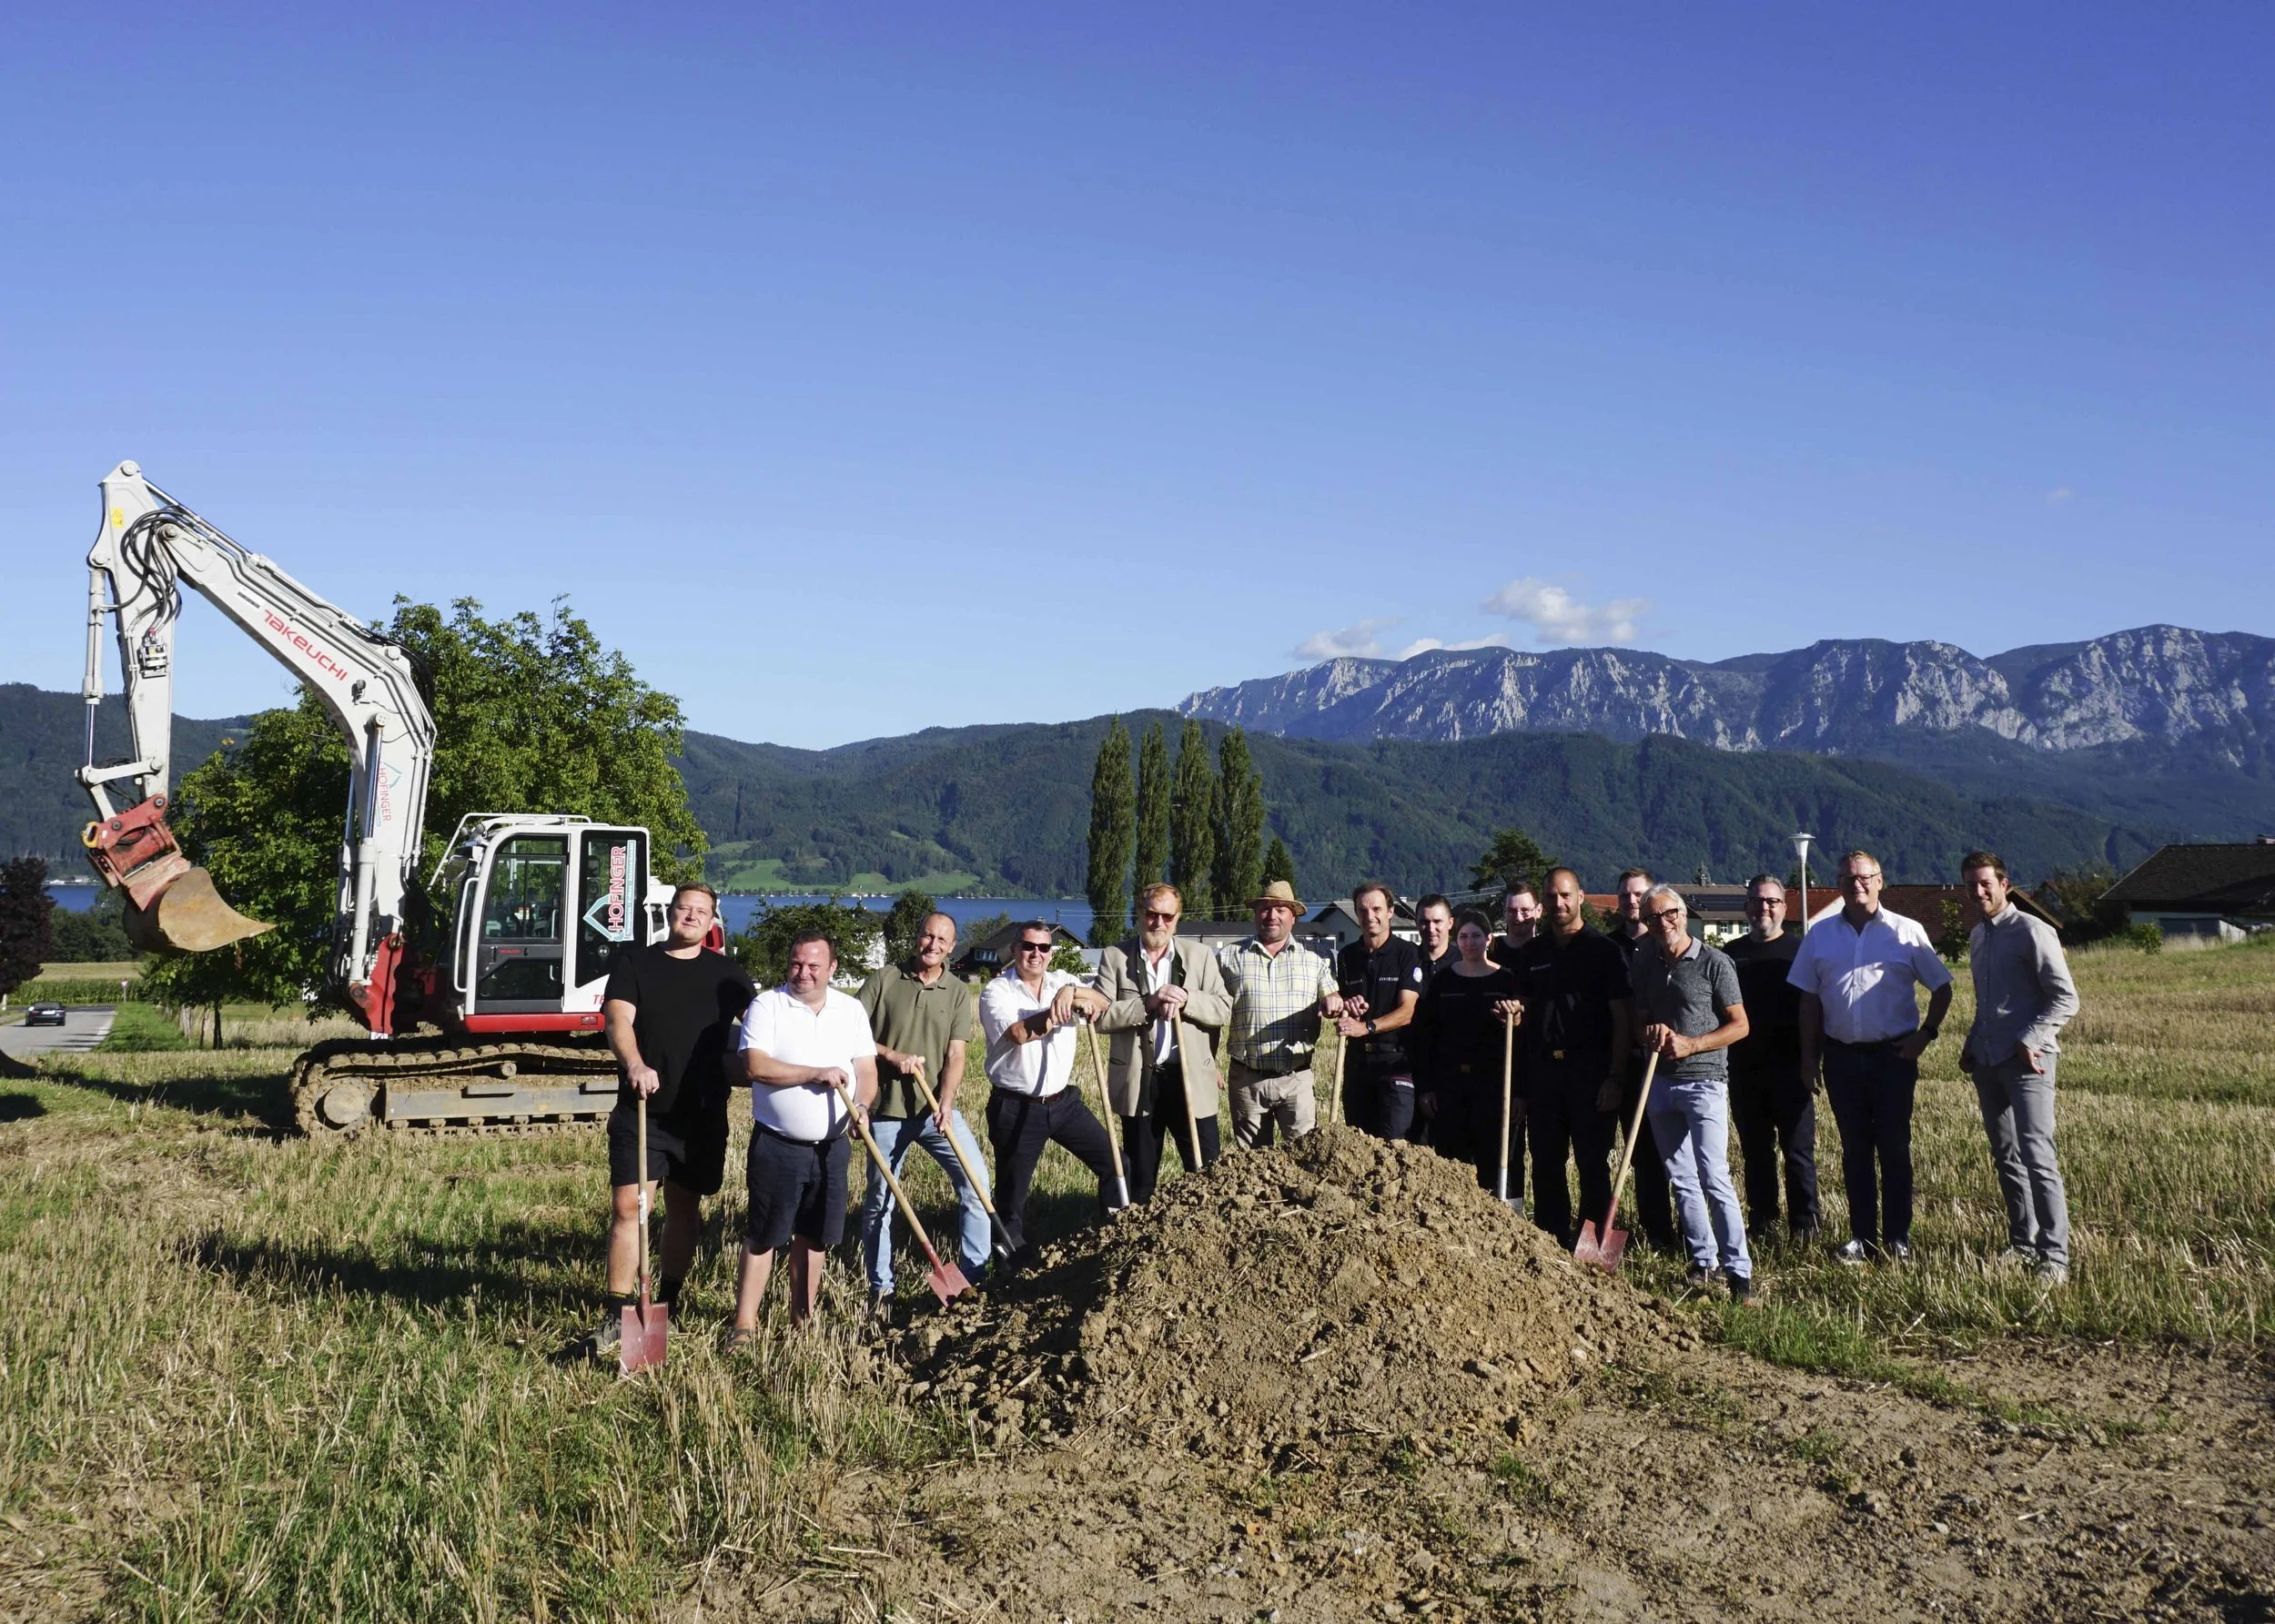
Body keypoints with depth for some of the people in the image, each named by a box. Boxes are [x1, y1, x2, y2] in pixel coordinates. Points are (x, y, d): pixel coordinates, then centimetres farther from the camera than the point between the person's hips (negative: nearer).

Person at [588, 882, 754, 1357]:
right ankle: (616, 1316, -5)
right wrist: (634, 1065, -31)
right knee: (627, 1207, -10)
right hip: (641, 1110, -2)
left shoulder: (727, 974, 10)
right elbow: (618, 1020, -11)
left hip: (703, 1115, 3)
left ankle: (666, 1305, 25)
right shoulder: (633, 963, 3)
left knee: (684, 1210, 10)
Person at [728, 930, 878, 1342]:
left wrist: (861, 1106, -16)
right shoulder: (767, 1005, -6)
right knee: (762, 1235, 2)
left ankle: (802, 1317, 24)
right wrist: (816, 1074, -21)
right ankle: (744, 1322, 9)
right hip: (776, 1146, -4)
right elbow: (755, 1066, -18)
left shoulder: (852, 1010, 6)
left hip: (831, 1146, 4)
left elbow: (867, 1069, 5)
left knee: (813, 1235, 12)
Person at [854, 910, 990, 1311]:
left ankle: (975, 1274, 4)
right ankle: (880, 1286, 21)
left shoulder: (958, 992, 2)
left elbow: (955, 1056, -4)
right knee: (879, 1198, 7)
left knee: (976, 1180, -8)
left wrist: (945, 1103, -18)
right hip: (886, 1110, -1)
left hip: (936, 1109, 2)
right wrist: (894, 1057, -17)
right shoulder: (883, 979, -3)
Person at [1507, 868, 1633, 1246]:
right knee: (1545, 1162, 7)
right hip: (1542, 1067, 4)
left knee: (1593, 1162, 0)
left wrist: (1615, 1077, -11)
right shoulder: (1531, 952, 13)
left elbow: (1621, 1018, -4)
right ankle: (1551, 1240, 15)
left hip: (1590, 1068, -4)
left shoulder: (1605, 950, 0)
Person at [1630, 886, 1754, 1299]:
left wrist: (1690, 1044, -15)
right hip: (1659, 1081, 6)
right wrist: (1650, 1034, -5)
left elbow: (1740, 1025, -5)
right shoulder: (1643, 966, 9)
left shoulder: (1714, 962, -7)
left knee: (1714, 1178, -12)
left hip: (1704, 1079, -6)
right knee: (1681, 1179, 9)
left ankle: (1738, 1269, -7)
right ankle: (1703, 1261, 19)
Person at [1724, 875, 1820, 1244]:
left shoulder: (1800, 950, 2)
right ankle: (1762, 1223, 18)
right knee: (1755, 1151, 10)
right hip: (1744, 1071, 4)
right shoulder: (1731, 953, 12)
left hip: (1789, 1068, -4)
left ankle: (1804, 1226, 5)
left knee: (1798, 1151, -1)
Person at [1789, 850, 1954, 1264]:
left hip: (1892, 1055, -3)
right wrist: (1809, 1056, 6)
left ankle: (1898, 1239, 9)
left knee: (1894, 1149, 3)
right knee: (1854, 1150, 8)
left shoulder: (1906, 932, -1)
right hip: (1842, 1055, 3)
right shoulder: (1821, 935, 7)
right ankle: (1862, 1238, 14)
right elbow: (1809, 999, 10)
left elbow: (1941, 987, 5)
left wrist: (1925, 1034, -4)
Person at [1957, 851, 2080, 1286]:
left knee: (2037, 1157, -14)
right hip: (1987, 1062, 8)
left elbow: (2066, 998, -11)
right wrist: (1972, 1045, 16)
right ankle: (2022, 1245, 21)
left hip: (2026, 1061, -8)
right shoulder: (1977, 936, 16)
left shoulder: (2032, 932, -8)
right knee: (2005, 1156, 12)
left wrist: (2029, 1040, -18)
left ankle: (2054, 1258, -13)